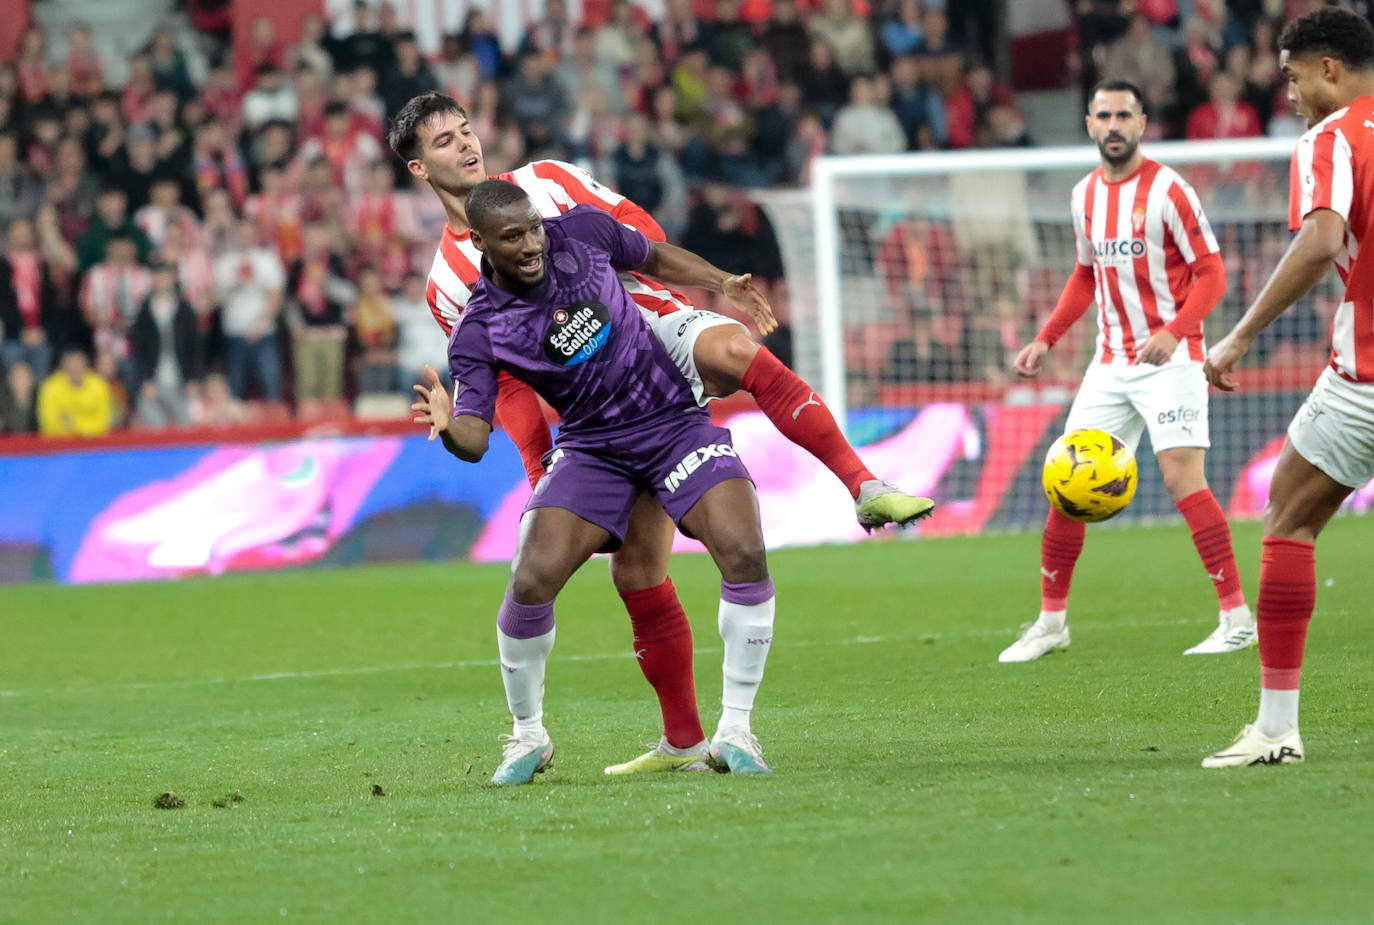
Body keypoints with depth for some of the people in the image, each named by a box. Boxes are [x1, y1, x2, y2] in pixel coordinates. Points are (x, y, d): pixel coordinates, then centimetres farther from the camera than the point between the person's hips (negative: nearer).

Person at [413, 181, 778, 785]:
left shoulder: (584, 231, -7)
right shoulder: (479, 333, -14)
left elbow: (656, 259, 15)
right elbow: (476, 439, -20)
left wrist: (722, 284, 7)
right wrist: (447, 425, -41)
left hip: (676, 422, 1)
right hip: (592, 451, -1)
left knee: (744, 555, -21)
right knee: (531, 583, -19)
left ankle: (734, 732, -6)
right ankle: (528, 736, 8)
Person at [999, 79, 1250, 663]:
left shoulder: (1168, 191, -10)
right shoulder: (1085, 195, 10)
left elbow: (1211, 274, -12)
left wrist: (1172, 333, -26)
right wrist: (1046, 340, 14)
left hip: (1171, 358, -6)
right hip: (1112, 362, 6)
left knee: (1182, 478, -17)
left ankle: (1238, 619, -12)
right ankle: (1051, 621, 14)